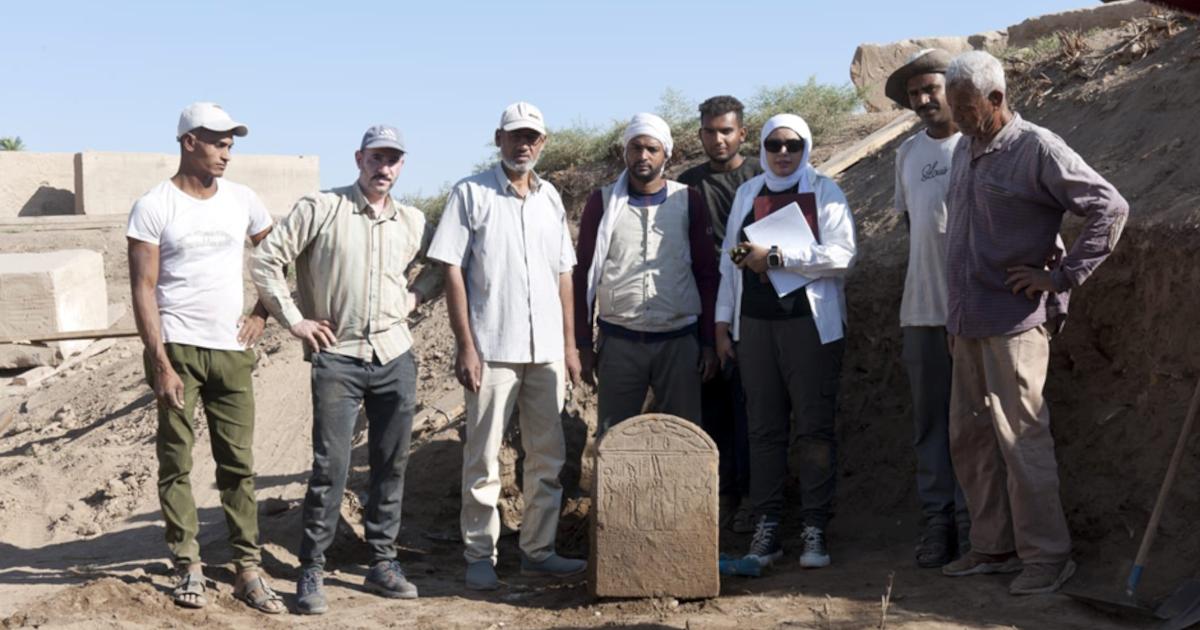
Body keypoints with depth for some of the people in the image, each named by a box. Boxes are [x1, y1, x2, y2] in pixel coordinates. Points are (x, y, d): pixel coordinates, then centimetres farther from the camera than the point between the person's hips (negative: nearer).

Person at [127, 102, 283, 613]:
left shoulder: (242, 201, 9)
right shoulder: (153, 207, -4)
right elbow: (143, 289, -8)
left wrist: (262, 313, 9)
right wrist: (159, 362, -14)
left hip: (232, 349, 4)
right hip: (177, 347, -3)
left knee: (238, 462, 4)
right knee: (176, 461, 1)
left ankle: (249, 570, 8)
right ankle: (188, 566, 11)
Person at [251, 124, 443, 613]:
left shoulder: (413, 223, 8)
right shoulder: (321, 209, -4)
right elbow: (266, 260, -5)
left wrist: (415, 296, 7)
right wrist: (294, 320, -6)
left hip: (395, 356, 4)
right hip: (337, 357, -4)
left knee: (391, 464, 8)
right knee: (330, 466, -6)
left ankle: (382, 564, 20)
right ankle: (311, 572, 4)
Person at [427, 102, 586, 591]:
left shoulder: (550, 197, 11)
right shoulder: (471, 194, -3)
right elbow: (453, 271, -6)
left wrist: (570, 343, 11)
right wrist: (466, 346, -12)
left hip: (547, 349, 5)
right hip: (493, 348, -5)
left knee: (548, 456, 9)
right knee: (484, 458, 1)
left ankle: (538, 550, 20)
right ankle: (480, 556, 11)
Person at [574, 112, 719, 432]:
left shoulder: (688, 201, 5)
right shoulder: (603, 202, 4)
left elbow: (707, 274, 6)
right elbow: (584, 274, 6)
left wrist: (708, 342, 1)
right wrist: (584, 344, 2)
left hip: (679, 341, 0)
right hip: (618, 342, 0)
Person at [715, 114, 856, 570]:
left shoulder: (824, 191, 2)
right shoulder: (747, 194, 15)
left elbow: (842, 254, -11)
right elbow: (731, 261, 17)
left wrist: (777, 257, -16)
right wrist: (722, 322, 13)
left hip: (811, 323, -4)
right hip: (756, 323, 4)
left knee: (814, 427, -2)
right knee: (763, 428, 5)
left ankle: (815, 528, 2)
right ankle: (766, 528, 9)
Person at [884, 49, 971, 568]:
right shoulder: (908, 152, 15)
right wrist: (929, 270, 13)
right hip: (921, 306, 5)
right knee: (929, 419, 8)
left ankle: (974, 524, 7)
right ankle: (938, 520, 16)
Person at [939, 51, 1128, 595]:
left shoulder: (1037, 149, -10)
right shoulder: (964, 150, 13)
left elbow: (1111, 208, -13)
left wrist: (1063, 275, -13)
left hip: (1015, 322, -8)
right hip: (969, 323, 8)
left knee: (1021, 438, -5)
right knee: (970, 438, 11)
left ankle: (1047, 556, 6)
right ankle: (992, 547, 23)